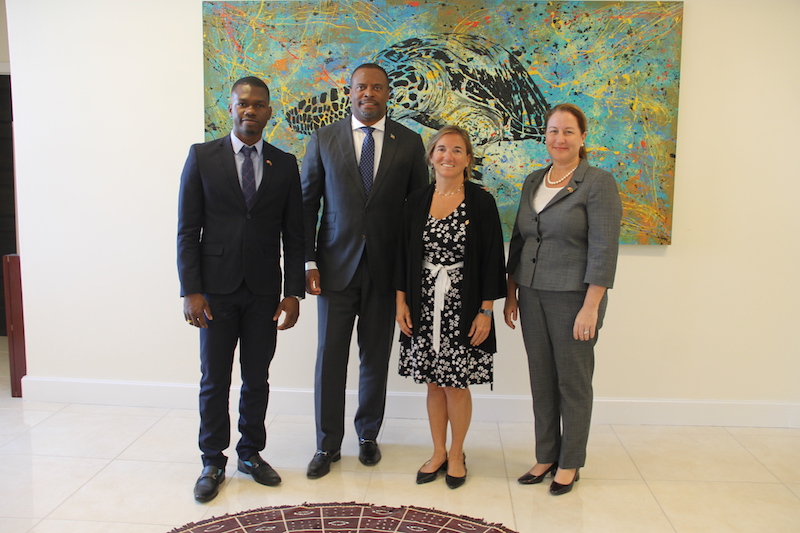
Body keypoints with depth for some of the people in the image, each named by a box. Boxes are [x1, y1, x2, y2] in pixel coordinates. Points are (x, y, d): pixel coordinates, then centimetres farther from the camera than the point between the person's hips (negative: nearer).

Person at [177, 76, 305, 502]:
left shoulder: (284, 164, 6)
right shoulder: (202, 156, 1)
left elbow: (294, 235, 5)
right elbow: (187, 229, -2)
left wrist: (293, 293, -1)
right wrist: (190, 290, -9)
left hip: (264, 291, 2)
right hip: (216, 289, -1)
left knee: (257, 379, 11)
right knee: (214, 381, 7)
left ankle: (251, 453, 29)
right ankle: (213, 463, 24)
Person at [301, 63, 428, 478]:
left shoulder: (409, 143, 3)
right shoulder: (323, 140, 3)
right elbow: (307, 205, 4)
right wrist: (308, 262, -3)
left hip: (385, 269, 0)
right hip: (336, 267, 0)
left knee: (376, 358, 11)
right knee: (330, 356, 4)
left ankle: (368, 435, 31)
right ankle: (328, 444, 20)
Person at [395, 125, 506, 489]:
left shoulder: (481, 202, -3)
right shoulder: (417, 202, 6)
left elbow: (492, 258, -4)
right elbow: (404, 255, 10)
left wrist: (485, 311, -8)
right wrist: (401, 301, 3)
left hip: (464, 309, -3)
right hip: (424, 308, 3)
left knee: (457, 386, 4)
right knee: (434, 383, 11)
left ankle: (456, 454, 25)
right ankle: (438, 453, 28)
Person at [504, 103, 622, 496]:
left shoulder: (598, 183, -8)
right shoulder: (532, 182, 11)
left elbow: (603, 250, -14)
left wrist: (591, 307, -18)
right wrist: (511, 293, 11)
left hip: (573, 297, -6)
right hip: (532, 295, 6)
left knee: (573, 381, 6)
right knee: (541, 379, 12)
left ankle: (569, 463, 23)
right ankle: (546, 456, 28)